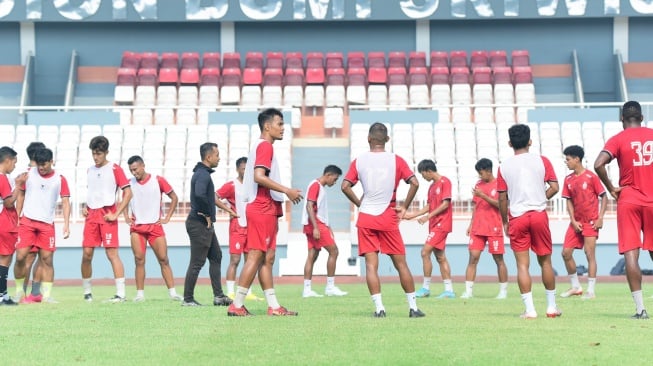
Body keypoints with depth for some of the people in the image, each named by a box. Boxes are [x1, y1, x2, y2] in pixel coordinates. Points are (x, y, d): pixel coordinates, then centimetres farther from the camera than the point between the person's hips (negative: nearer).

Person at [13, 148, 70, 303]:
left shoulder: (60, 179, 2)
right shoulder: (29, 175, 4)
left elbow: (65, 202, 0)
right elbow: (21, 194, 13)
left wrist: (66, 224, -10)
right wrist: (17, 216, 6)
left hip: (47, 224, 0)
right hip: (27, 221, 0)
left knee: (47, 259, -3)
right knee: (20, 257, -7)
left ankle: (47, 295, 2)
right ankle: (19, 292, 8)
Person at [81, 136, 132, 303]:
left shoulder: (114, 169, -3)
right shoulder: (90, 170, 16)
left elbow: (128, 193, -6)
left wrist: (116, 214, -12)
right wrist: (85, 207, 9)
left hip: (107, 215, -6)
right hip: (91, 215, 6)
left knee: (112, 253, -10)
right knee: (86, 254, 1)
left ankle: (121, 294, -10)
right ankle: (87, 292, 14)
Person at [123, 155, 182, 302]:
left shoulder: (158, 181, -1)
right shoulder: (130, 183, 6)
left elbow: (174, 198, 6)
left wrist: (167, 218, 1)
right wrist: (126, 217, 9)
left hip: (155, 226, -1)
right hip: (137, 227, 1)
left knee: (163, 260, -2)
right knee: (139, 260, -6)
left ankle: (172, 292, -1)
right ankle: (140, 293, -2)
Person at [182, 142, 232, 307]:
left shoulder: (203, 173, 16)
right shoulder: (202, 175, -17)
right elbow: (199, 195, -34)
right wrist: (207, 215, -22)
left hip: (206, 225, 11)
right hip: (200, 224, -11)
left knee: (216, 256, 14)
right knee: (197, 262, -5)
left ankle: (218, 296, 15)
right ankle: (188, 299, 0)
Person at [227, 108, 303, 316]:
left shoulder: (262, 146, 21)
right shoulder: (265, 146, -10)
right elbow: (259, 176, -23)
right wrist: (287, 191, -21)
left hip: (266, 210, 11)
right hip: (262, 209, -11)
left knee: (267, 258, 8)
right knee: (256, 256, -10)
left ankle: (273, 306, 9)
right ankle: (237, 305, -10)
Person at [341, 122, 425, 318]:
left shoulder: (359, 161, 2)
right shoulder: (396, 160, -1)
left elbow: (345, 186, -4)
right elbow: (414, 183, -9)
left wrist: (359, 203, 10)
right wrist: (404, 207, 2)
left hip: (365, 219, 0)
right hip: (388, 219, 0)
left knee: (371, 264, -1)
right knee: (401, 263, 7)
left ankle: (379, 308, -11)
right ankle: (413, 307, 9)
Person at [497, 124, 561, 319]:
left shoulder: (504, 166, 1)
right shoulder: (542, 161, 1)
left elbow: (502, 199, 2)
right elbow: (554, 187, -3)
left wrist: (505, 222, 12)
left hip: (516, 217, -1)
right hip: (539, 215, 1)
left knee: (522, 264, 0)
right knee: (545, 261, 12)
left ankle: (529, 309, -5)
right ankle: (552, 306, 18)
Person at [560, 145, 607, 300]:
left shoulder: (591, 177, -9)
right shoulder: (568, 179, 7)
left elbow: (604, 197, -5)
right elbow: (569, 201, 9)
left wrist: (600, 218, -11)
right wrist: (573, 221, -3)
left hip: (591, 222, -6)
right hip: (576, 222, 6)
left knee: (590, 254, -9)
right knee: (566, 253, 3)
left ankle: (591, 291, -6)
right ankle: (575, 287, 16)